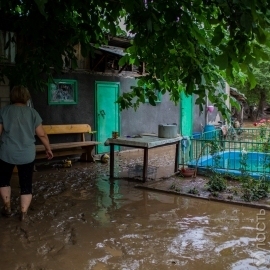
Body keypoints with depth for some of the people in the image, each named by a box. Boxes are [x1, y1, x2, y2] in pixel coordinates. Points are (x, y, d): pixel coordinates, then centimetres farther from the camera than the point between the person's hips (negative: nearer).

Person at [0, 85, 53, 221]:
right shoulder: (32, 112, -1)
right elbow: (42, 134, 0)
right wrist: (48, 149, 13)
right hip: (27, 155, 0)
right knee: (26, 184, 10)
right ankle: (23, 213, 13)